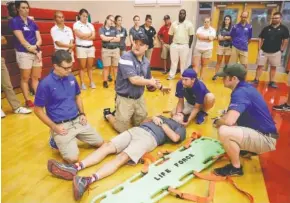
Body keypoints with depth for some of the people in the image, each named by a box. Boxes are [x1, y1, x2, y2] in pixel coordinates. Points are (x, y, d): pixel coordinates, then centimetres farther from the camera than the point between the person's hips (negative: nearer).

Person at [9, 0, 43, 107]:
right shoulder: (14, 21, -3)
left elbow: (39, 39, 7)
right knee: (25, 78, 3)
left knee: (36, 77, 10)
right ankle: (27, 100, 11)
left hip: (37, 52, 5)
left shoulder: (32, 23, 12)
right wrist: (36, 52, -12)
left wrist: (35, 47, -14)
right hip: (24, 54, -5)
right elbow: (22, 41, -11)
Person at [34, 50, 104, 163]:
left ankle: (73, 139, 24)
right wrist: (54, 127, -14)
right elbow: (38, 110, -8)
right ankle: (57, 140, 11)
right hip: (61, 125, -5)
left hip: (77, 121, 6)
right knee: (73, 158, -18)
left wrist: (82, 114, 4)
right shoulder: (45, 84, -15)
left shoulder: (71, 78, 2)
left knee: (100, 143, 7)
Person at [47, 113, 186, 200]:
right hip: (136, 130, 6)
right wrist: (153, 119, 12)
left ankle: (89, 180, -47)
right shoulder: (163, 117, 39)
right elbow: (143, 121, 31)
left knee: (122, 157, -29)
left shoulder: (180, 128, 21)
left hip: (149, 137, -6)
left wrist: (162, 123, 3)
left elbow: (175, 138, -2)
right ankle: (74, 168, -26)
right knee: (107, 146, -15)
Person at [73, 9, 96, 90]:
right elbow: (80, 35, -15)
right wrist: (89, 34, -3)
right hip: (81, 48, -4)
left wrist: (84, 37, -12)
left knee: (90, 66, 8)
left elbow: (93, 36, 0)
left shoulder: (90, 25, 11)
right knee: (82, 67, 0)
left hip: (91, 47, 4)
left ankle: (91, 82, 14)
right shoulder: (76, 24, -2)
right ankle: (82, 83, 6)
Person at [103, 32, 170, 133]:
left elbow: (149, 78, 19)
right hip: (125, 98, -7)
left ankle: (119, 114, 40)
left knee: (140, 124, 21)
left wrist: (161, 87, 19)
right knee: (122, 129, 3)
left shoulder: (146, 61, 1)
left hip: (139, 98, 7)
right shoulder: (126, 57, -21)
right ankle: (108, 114, 29)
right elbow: (134, 80, -28)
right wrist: (151, 82, -15)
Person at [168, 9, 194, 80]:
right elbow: (171, 35, 8)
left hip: (184, 46, -1)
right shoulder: (174, 24, 4)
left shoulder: (189, 24, -1)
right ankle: (171, 75, 16)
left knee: (183, 62, 8)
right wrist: (170, 44, 5)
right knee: (173, 61, 7)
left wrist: (189, 45, 0)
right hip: (174, 45, 1)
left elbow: (191, 36, 1)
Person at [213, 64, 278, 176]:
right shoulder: (245, 88, 6)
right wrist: (221, 119, 4)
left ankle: (236, 167, -8)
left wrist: (217, 122, -12)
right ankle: (249, 149, 21)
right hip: (261, 132, 10)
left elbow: (229, 120, -35)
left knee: (224, 131, -30)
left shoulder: (240, 92, -23)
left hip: (265, 138, -10)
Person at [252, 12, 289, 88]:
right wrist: (259, 49, -2)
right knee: (260, 65, 1)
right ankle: (256, 80, 11)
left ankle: (272, 82, 18)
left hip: (276, 52, 0)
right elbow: (261, 39, 4)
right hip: (264, 51, 0)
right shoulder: (266, 28, 1)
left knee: (273, 67, 9)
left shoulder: (284, 29, -1)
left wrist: (282, 50, -1)